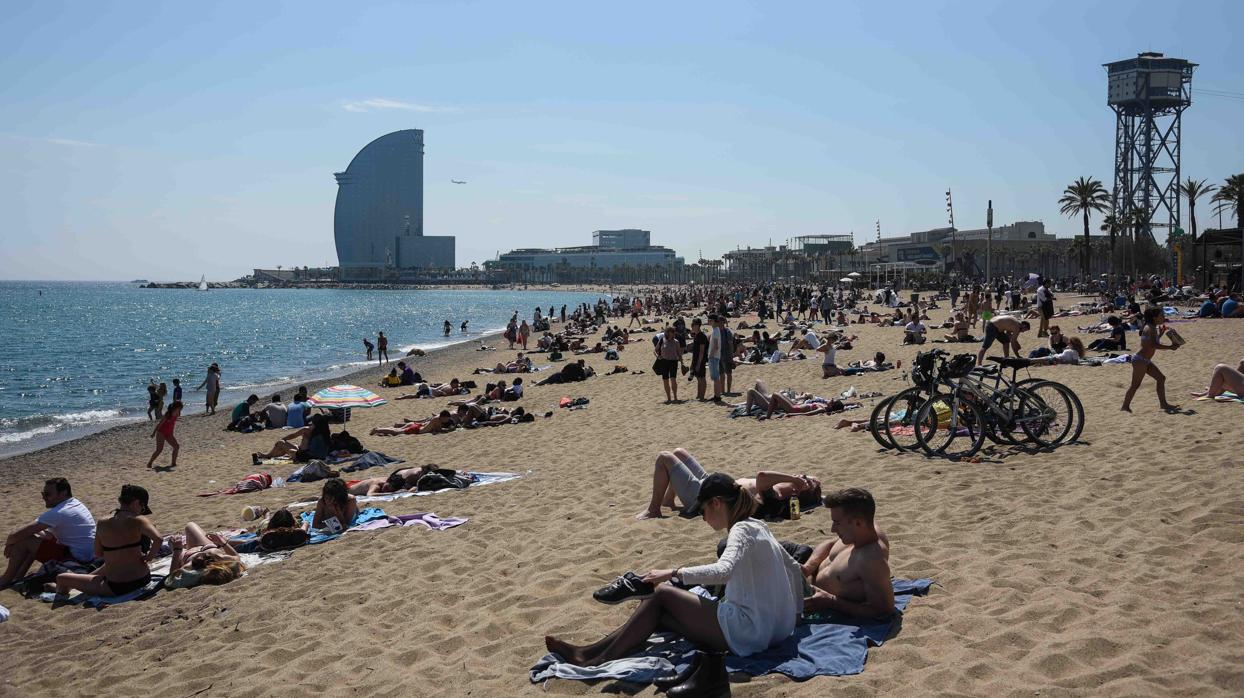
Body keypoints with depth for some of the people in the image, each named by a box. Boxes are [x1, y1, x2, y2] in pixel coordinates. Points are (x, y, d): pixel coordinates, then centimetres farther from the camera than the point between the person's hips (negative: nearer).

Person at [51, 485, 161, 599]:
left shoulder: (103, 524, -4)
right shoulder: (138, 521, -10)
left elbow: (98, 553, 8)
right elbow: (158, 538, -27)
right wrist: (149, 557, -9)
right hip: (142, 579, 3)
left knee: (61, 578, 15)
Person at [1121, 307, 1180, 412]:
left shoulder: (1154, 328, 14)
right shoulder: (1150, 328, -16)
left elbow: (1155, 343, 23)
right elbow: (1153, 345, -29)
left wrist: (1161, 333, 18)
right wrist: (1170, 347, -25)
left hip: (1146, 360, 10)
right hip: (1140, 360, -10)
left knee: (1161, 378, 12)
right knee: (1135, 385, -7)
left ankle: (1163, 403, 17)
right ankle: (1125, 406, -3)